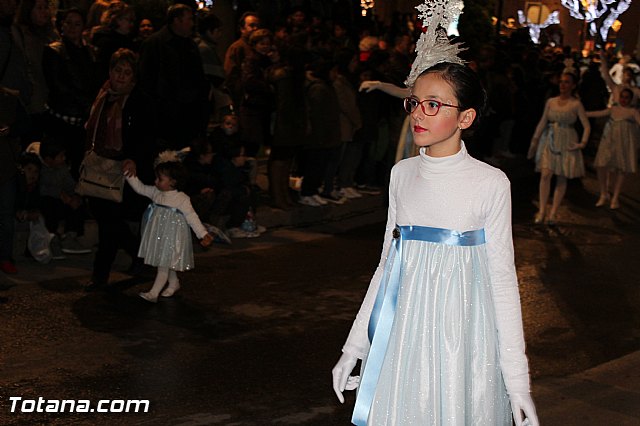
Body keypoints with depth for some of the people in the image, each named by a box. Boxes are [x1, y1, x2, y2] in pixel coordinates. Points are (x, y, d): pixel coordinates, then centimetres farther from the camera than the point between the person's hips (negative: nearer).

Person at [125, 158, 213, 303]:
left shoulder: (182, 199, -15)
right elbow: (140, 188, 12)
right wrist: (131, 176, -2)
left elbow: (192, 217, -11)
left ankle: (154, 293, -5)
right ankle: (174, 283, 39)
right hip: (158, 235, 7)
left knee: (164, 264, -5)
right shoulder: (156, 192, 2)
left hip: (172, 236, -7)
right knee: (167, 264, 19)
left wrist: (203, 234, -13)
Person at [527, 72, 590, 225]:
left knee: (562, 178, 2)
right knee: (545, 174, -10)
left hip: (567, 143, -2)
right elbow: (542, 122, 8)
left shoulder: (576, 104, -3)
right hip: (549, 140, 2)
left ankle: (553, 213, 8)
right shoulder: (551, 102, 6)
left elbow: (587, 126, -2)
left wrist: (583, 143, -13)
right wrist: (534, 141, 5)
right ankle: (542, 211, -5)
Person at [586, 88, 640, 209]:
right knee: (601, 166, -8)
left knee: (620, 169, -1)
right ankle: (604, 195, 8)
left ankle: (615, 198, 11)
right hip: (609, 142, 3)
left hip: (624, 143, -3)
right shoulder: (613, 109, 15)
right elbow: (599, 113, 9)